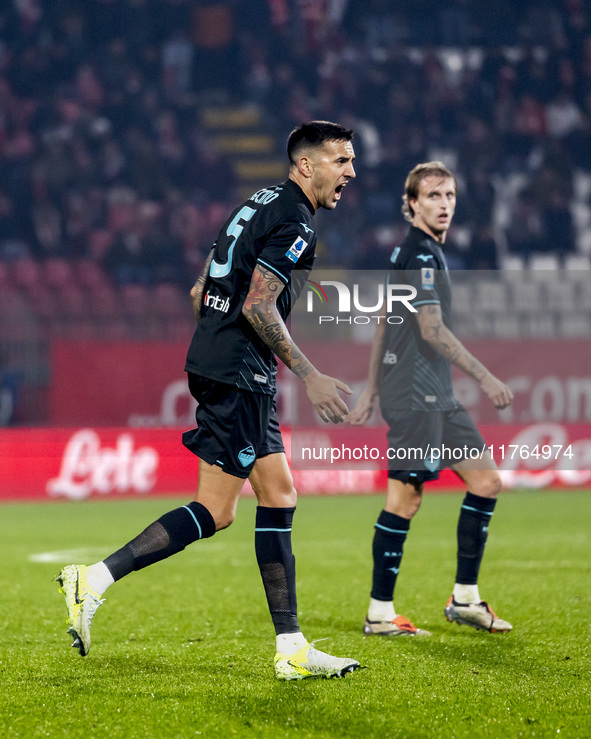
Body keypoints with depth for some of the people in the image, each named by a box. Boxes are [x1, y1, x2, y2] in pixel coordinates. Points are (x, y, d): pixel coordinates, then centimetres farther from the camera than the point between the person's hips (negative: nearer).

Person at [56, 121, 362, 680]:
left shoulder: (261, 205, 18)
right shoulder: (294, 224, -11)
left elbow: (200, 293, 21)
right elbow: (258, 306, -20)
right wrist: (308, 374, -16)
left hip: (215, 366, 10)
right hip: (238, 377, -10)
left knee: (279, 498, 8)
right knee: (213, 512, -9)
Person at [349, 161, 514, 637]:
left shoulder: (422, 252, 19)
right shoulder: (420, 254, -12)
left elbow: (385, 325, 22)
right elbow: (432, 330, -19)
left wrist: (371, 390, 23)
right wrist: (485, 378, -18)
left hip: (436, 397, 10)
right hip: (415, 396, -10)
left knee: (486, 480, 8)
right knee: (405, 498, -7)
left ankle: (465, 598, 12)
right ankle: (380, 613, -1)